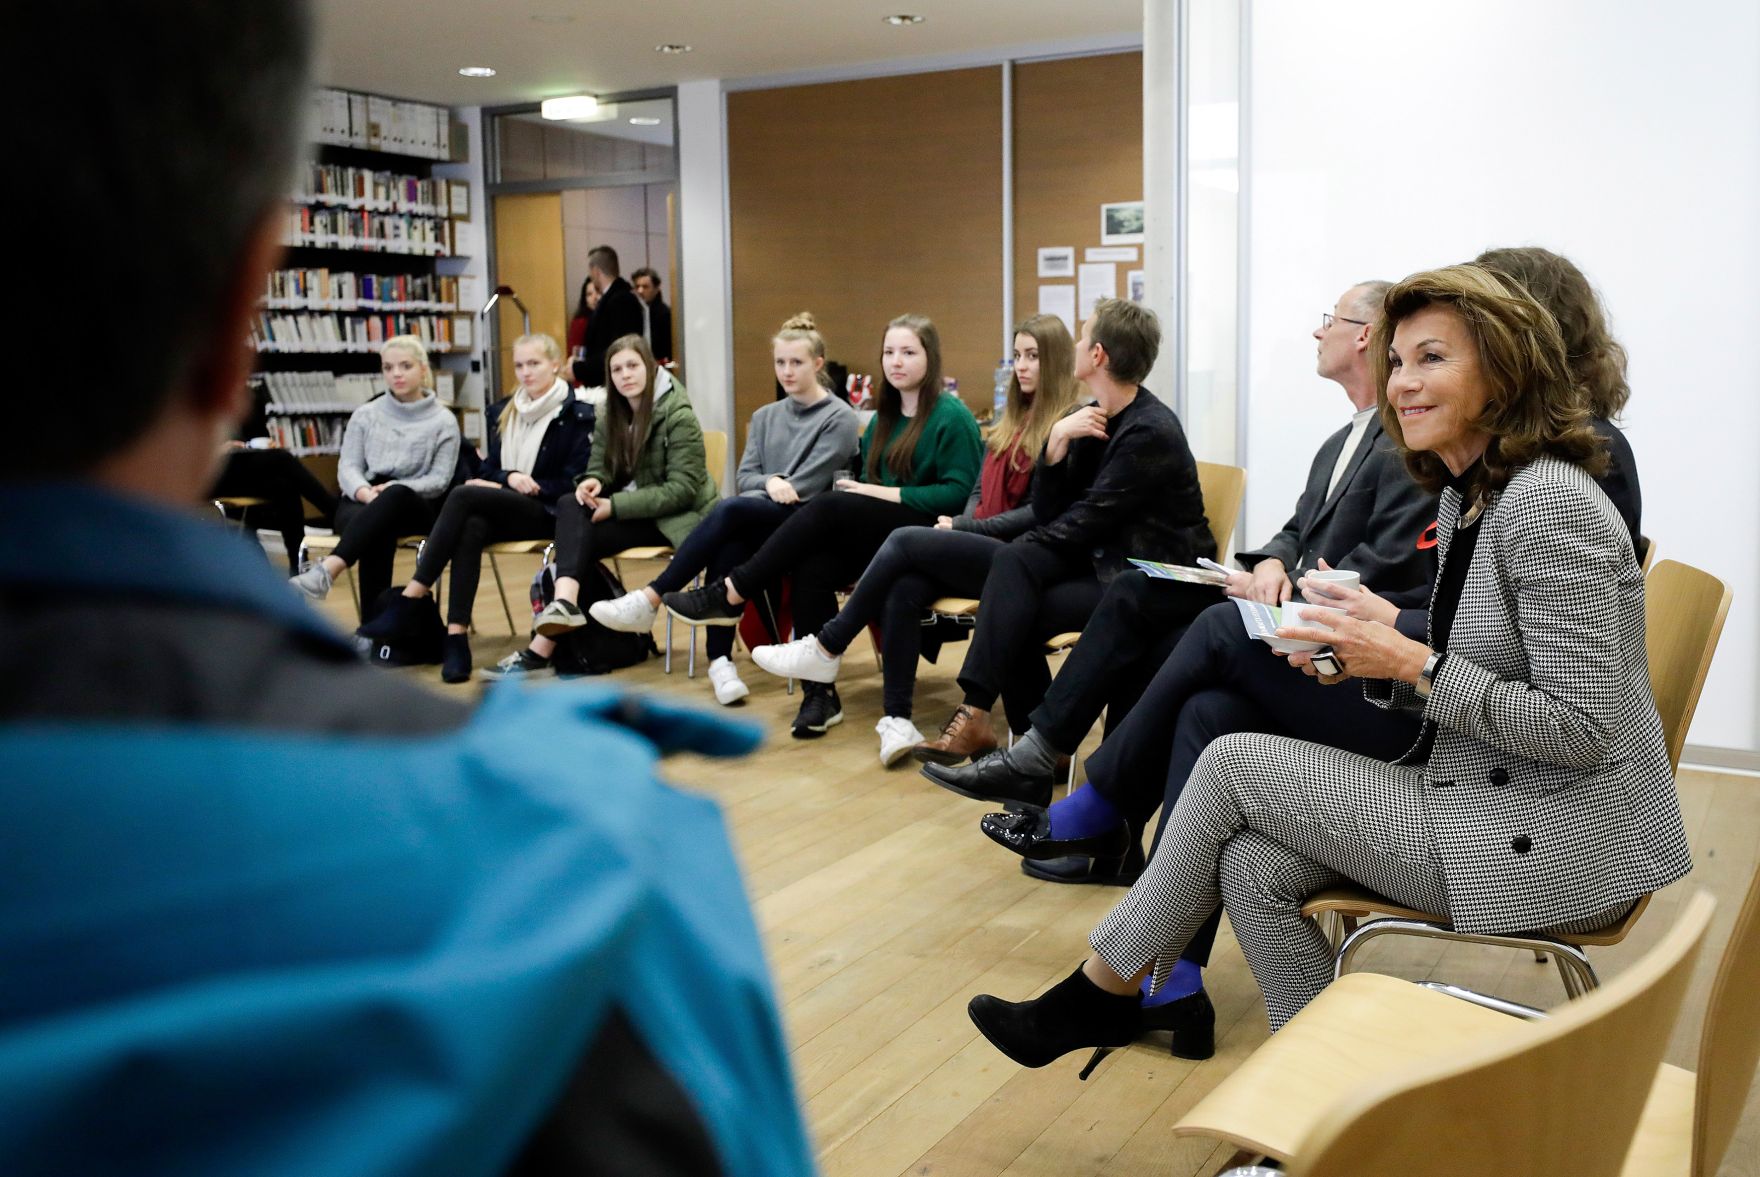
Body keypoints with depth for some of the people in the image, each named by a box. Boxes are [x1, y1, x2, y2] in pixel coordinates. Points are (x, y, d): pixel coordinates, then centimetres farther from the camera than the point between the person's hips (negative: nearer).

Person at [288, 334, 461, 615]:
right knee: (378, 533, -39)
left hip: (415, 506, -1)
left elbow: (439, 479, 0)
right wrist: (366, 493, -19)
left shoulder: (444, 421, 8)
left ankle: (327, 570, -57)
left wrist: (392, 490, -17)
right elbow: (347, 467, 5)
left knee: (397, 495, -42)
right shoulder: (365, 415, 14)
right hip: (361, 503, 1)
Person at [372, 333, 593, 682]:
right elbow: (488, 469, 17)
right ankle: (456, 636, -42)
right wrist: (510, 478, -8)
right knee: (471, 527, -33)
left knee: (464, 496, -29)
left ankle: (411, 599, -30)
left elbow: (573, 482, -7)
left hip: (547, 512, -5)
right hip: (502, 511, 5)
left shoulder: (577, 415, 0)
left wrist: (514, 486, -9)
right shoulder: (502, 413, 18)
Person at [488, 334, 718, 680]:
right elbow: (601, 466, 9)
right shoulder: (611, 415, 8)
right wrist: (592, 482, -17)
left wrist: (615, 506, -25)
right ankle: (565, 601, -46)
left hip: (675, 516, -6)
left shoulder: (679, 416, -12)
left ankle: (543, 648, -35)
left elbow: (682, 489, -18)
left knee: (582, 534, -27)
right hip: (630, 507, 6)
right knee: (570, 505, -25)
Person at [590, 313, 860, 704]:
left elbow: (805, 487, -7)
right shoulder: (765, 417, 22)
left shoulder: (840, 418, 1)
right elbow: (743, 477, 10)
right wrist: (770, 482, -11)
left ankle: (650, 599, -31)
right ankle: (720, 660, -35)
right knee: (727, 548, -33)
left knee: (729, 510, -33)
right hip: (756, 524, 5)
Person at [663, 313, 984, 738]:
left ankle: (729, 595, -20)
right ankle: (819, 693, -24)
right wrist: (859, 490, -2)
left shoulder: (952, 416, -3)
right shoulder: (882, 419, 20)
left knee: (828, 508, -29)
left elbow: (960, 492, -12)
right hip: (879, 532, 6)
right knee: (811, 567, -27)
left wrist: (883, 494, -14)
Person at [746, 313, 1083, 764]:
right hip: (982, 551, 7)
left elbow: (1039, 512, -12)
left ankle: (826, 649, -10)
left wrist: (961, 527, -11)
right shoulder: (1009, 421, 20)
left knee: (905, 541, -23)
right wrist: (959, 524, -2)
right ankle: (897, 717, -23)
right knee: (903, 588, -24)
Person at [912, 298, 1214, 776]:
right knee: (1013, 562, -17)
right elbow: (1048, 515, 3)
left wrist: (1030, 541, -2)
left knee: (1016, 615, -21)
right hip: (1103, 559, 7)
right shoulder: (1091, 419, 7)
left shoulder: (1151, 432, -18)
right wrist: (1056, 445, -12)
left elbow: (1088, 522, -17)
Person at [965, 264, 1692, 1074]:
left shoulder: (1550, 502, -19)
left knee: (1234, 761, -10)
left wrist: (1412, 664, -20)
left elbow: (1582, 728, -21)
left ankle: (1101, 994, 9)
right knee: (1253, 867, -10)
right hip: (1482, 801, 8)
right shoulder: (1463, 498, 10)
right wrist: (1369, 661, -2)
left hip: (1559, 845, -8)